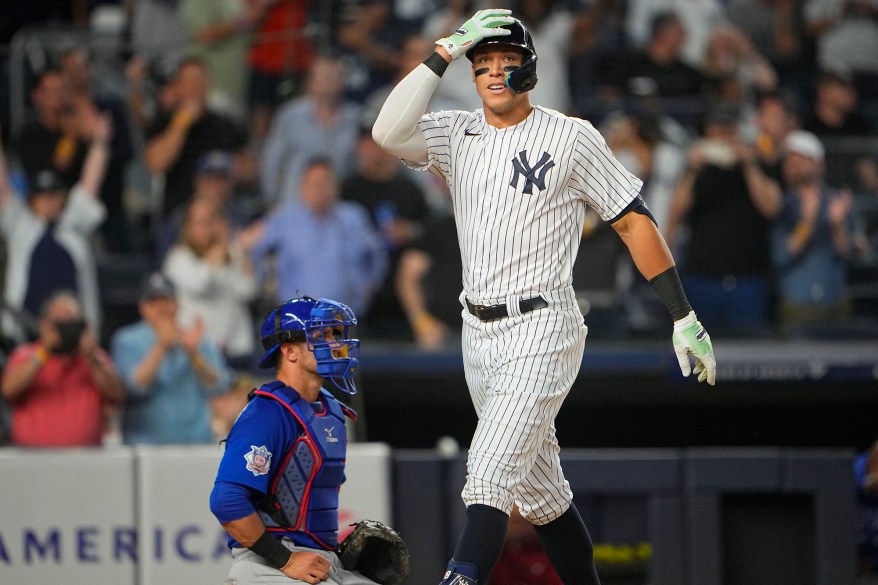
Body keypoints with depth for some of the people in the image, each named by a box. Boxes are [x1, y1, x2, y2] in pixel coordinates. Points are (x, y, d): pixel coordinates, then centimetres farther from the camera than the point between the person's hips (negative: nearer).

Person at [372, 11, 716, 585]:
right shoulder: (456, 135, 8)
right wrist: (444, 53, -13)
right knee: (538, 487, 13)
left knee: (490, 473, -20)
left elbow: (634, 221, -2)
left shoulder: (571, 137, -4)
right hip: (480, 334, 6)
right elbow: (388, 132, -11)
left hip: (542, 329, -6)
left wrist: (685, 320, -5)